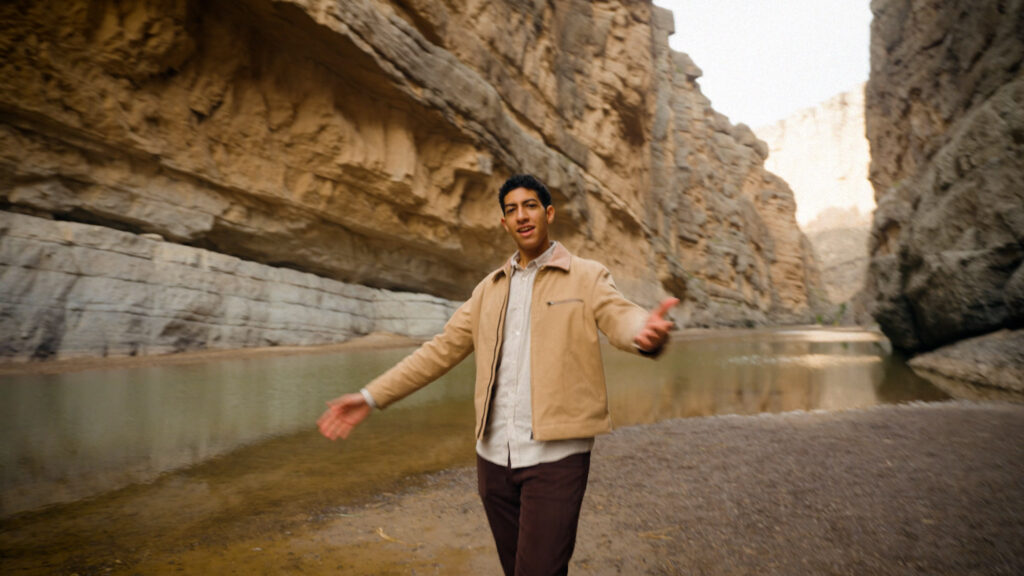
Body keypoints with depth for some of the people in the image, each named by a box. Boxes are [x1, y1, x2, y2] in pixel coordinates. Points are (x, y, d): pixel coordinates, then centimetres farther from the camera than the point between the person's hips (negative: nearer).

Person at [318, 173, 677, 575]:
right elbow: (442, 349, 11)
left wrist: (645, 332, -43)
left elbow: (619, 317, -18)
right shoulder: (489, 289, 13)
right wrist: (371, 397, 4)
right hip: (494, 455, 5)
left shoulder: (586, 277, 1)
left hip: (556, 453, -4)